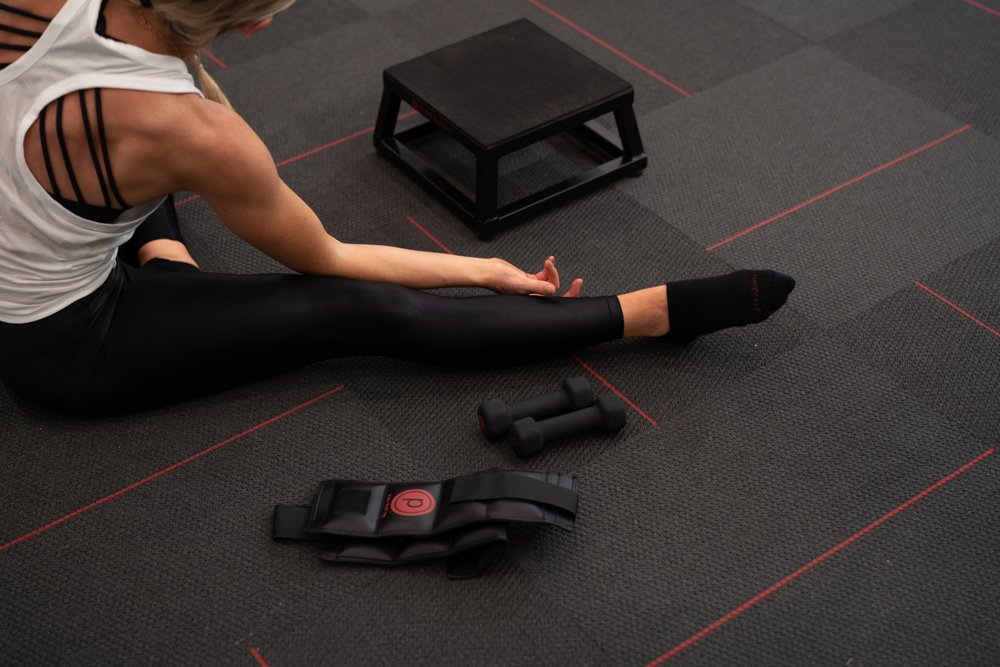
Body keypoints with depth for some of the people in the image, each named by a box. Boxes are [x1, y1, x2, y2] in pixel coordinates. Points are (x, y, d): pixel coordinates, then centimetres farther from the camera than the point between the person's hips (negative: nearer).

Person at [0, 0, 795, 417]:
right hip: (65, 346, -7)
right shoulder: (197, 137, -33)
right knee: (371, 314, -11)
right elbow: (326, 261, -15)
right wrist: (484, 270, -6)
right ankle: (662, 311, -8)